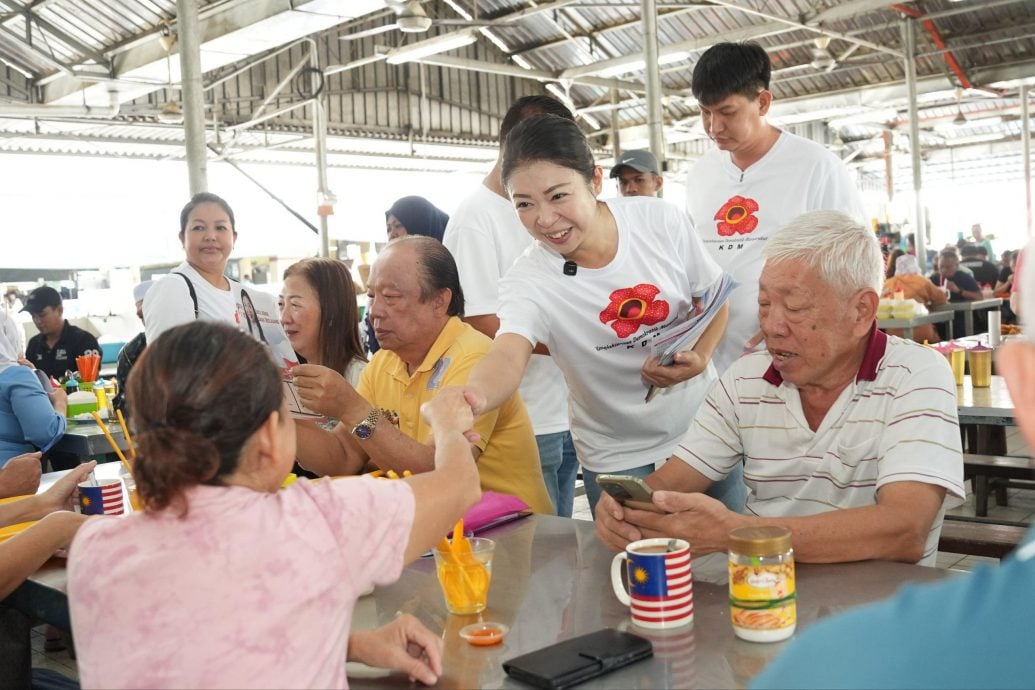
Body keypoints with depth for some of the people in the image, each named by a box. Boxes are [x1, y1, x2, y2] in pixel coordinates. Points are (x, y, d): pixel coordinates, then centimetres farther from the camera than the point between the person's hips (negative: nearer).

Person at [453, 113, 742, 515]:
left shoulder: (662, 223, -13)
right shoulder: (528, 281, -20)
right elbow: (509, 354, -38)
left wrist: (700, 357, -17)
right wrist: (475, 396, -60)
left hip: (706, 432, 2)